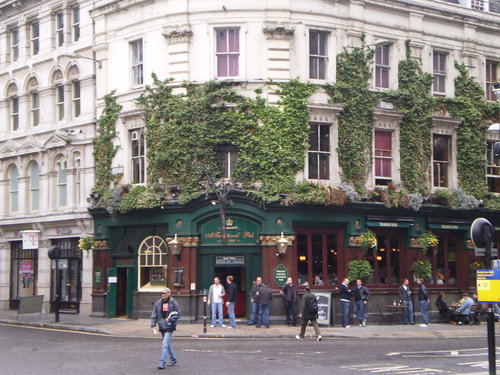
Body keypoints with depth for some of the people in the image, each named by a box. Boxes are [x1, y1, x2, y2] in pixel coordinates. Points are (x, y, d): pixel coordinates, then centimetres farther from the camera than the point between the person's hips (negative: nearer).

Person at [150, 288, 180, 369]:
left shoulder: (173, 303, -4)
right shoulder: (158, 303, 5)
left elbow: (178, 314, 0)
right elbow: (154, 315, 7)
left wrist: (170, 319, -15)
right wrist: (153, 325, -2)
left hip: (169, 327, -5)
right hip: (162, 326, 5)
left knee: (165, 344, -13)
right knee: (168, 344, 16)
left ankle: (162, 363, -12)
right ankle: (173, 359, 32)